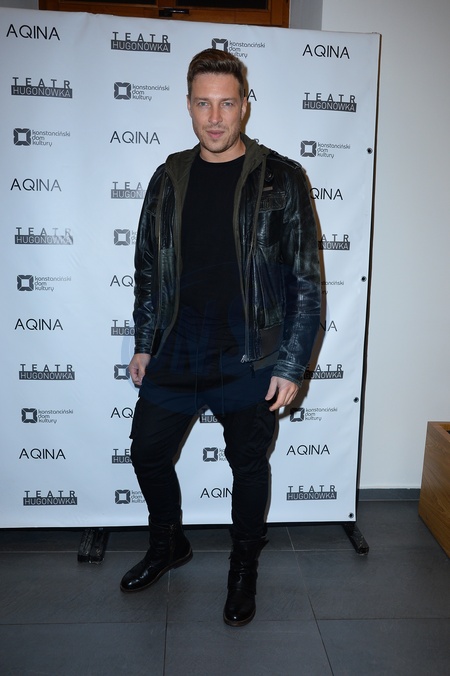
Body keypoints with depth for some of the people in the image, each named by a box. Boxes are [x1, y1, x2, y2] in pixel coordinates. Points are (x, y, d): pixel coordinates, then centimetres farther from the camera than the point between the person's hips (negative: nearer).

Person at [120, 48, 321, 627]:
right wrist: (143, 344, 11)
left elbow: (305, 280, -7)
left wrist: (291, 365, -10)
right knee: (147, 452, 13)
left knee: (249, 465, 12)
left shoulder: (281, 179, -6)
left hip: (249, 362, -3)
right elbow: (147, 268, 12)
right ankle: (168, 545, 42)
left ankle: (244, 566, 39)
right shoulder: (169, 178, 6)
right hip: (174, 356, 4)